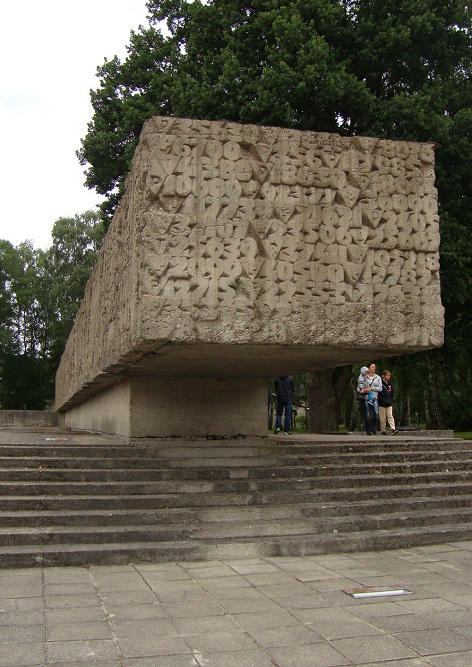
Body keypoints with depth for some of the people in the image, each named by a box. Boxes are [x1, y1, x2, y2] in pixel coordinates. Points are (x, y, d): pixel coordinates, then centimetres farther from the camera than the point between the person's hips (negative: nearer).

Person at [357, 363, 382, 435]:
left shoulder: (378, 377, 11)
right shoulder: (363, 377, 3)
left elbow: (380, 388, 2)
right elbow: (359, 387, 3)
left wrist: (371, 388, -11)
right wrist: (362, 391, -18)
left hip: (374, 397, 2)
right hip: (365, 398, -2)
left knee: (376, 413, -16)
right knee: (367, 415, -3)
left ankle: (373, 429, -1)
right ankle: (368, 431, 5)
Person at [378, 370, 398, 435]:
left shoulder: (390, 384, 10)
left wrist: (391, 400, 4)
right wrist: (383, 400, -13)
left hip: (389, 404, 4)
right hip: (382, 404, -4)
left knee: (390, 416, -6)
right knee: (382, 418, 1)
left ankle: (393, 429, -15)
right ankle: (383, 430, 8)